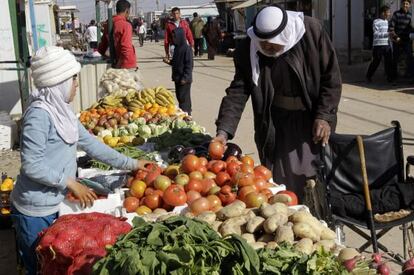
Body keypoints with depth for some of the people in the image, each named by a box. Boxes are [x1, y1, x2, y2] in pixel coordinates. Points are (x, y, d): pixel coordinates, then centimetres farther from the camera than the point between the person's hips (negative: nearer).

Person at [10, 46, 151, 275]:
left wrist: (130, 164, 11)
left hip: (53, 206, 8)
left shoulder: (61, 110, 5)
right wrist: (71, 183, -19)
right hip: (35, 212, -8)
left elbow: (89, 143, 10)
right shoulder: (39, 114, -22)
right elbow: (32, 165, -24)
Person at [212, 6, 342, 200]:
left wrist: (324, 116, -14)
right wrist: (224, 130, -22)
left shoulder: (312, 32, -15)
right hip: (274, 125, 2)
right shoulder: (248, 50, -10)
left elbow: (331, 77, -8)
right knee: (277, 185, 5)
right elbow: (237, 92, -10)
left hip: (311, 120, -1)